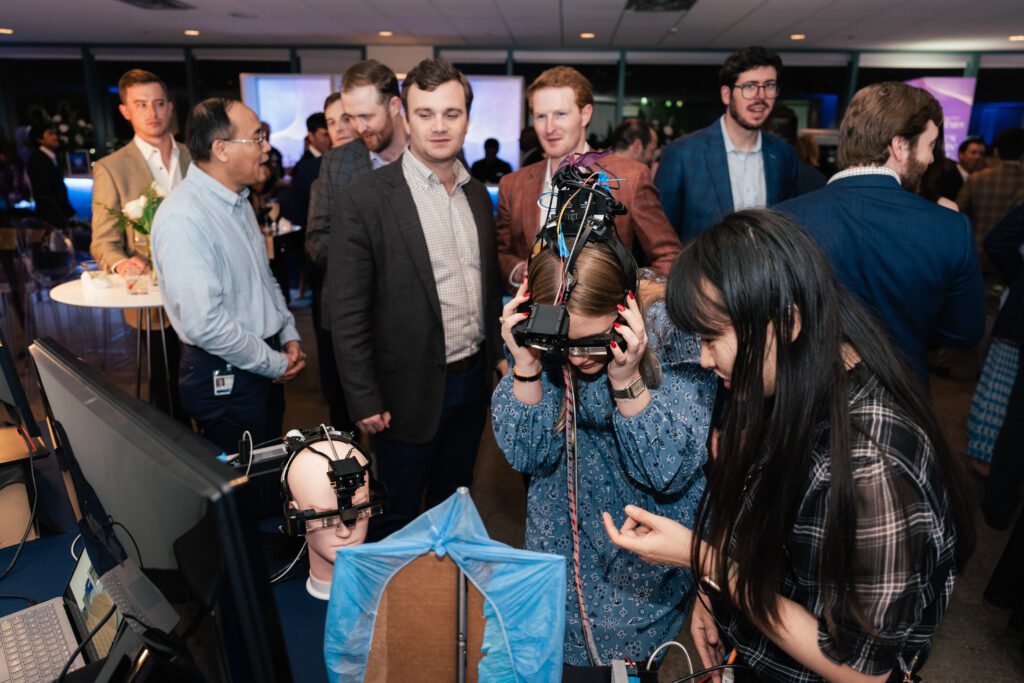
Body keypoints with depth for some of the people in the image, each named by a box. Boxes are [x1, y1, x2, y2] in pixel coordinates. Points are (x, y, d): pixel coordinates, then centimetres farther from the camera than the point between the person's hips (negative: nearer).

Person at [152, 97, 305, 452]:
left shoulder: (239, 201, 10)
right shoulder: (182, 218, -22)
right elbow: (204, 323, -26)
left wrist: (289, 336, 6)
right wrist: (274, 363, -15)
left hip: (268, 367, 9)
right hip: (226, 378, -8)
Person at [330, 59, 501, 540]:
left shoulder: (477, 194, 6)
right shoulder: (362, 199, -13)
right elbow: (348, 314, -13)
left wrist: (495, 360, 10)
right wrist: (364, 401, -13)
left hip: (472, 381, 6)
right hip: (411, 390, -5)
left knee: (453, 503, 23)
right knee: (396, 518, 14)